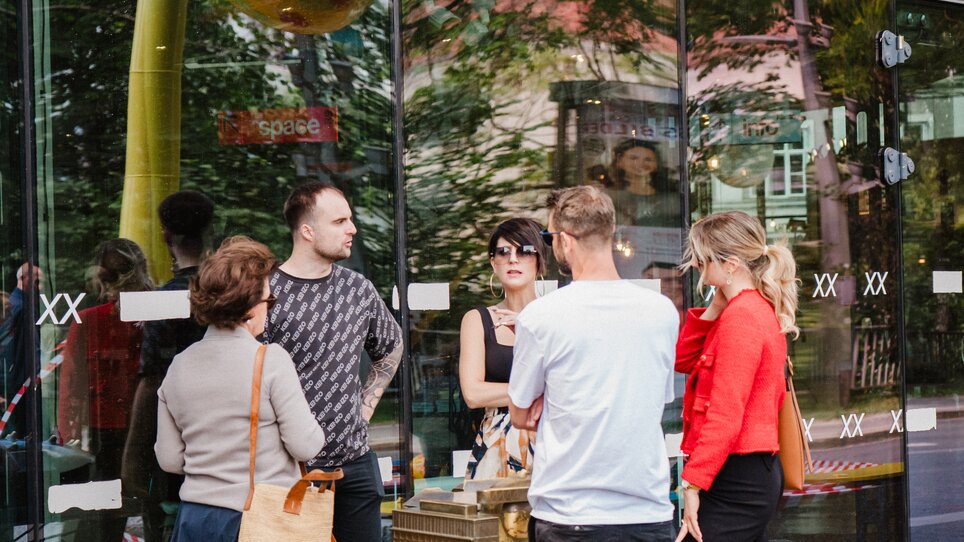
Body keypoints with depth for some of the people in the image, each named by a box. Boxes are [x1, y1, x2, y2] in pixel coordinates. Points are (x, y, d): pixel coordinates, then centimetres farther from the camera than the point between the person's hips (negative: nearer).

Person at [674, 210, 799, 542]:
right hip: (757, 470, 10)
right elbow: (683, 360, 19)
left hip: (736, 478, -10)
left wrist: (692, 484, -19)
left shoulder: (740, 316, -16)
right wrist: (714, 309, 7)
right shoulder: (760, 309, 14)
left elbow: (724, 415, -21)